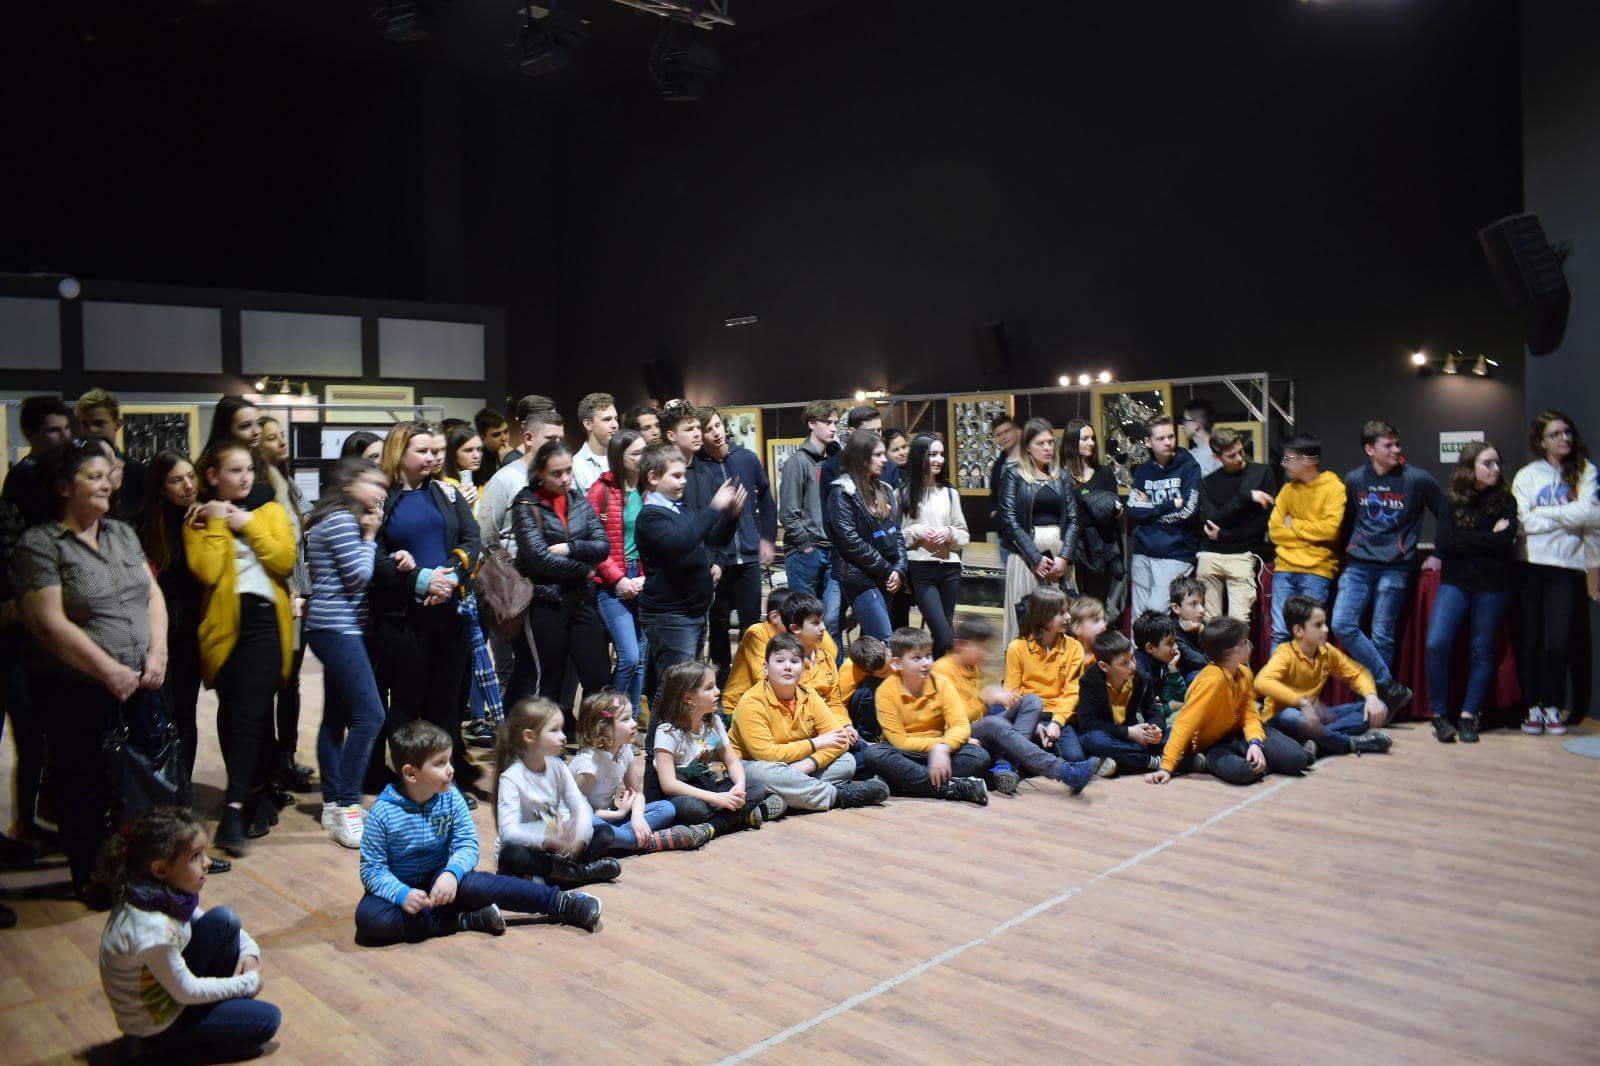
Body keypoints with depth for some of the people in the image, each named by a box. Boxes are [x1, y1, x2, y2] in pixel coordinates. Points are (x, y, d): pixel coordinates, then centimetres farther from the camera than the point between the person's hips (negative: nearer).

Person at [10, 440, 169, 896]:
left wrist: (156, 653, -5)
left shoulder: (122, 533, 11)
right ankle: (91, 879, 22)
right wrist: (109, 670, -16)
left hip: (141, 684, 6)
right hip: (78, 692, -5)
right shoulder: (39, 544, -9)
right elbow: (49, 624, -15)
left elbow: (153, 595, 10)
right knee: (86, 789, 6)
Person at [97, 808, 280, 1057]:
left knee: (223, 918, -8)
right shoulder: (152, 930, -37)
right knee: (267, 1020, -3)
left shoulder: (165, 892, -15)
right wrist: (247, 983, -11)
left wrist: (249, 949, -7)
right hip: (157, 1025, -7)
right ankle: (167, 1049, 6)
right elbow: (186, 992, -24)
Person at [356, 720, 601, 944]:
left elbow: (467, 844, -9)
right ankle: (464, 920, -27)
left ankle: (560, 902, -24)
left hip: (437, 881, 1)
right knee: (368, 918, -33)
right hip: (399, 887, -1)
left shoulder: (451, 798, -9)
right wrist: (402, 895, -32)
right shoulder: (382, 813, -19)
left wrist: (451, 873, -31)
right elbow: (372, 869, -14)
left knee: (472, 884, -31)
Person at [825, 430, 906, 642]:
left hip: (885, 578, 7)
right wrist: (887, 570, -11)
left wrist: (899, 569, -2)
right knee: (883, 643, -13)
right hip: (859, 577, -7)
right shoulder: (843, 492, -8)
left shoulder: (884, 490, 14)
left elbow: (896, 533, 13)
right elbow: (850, 541, -14)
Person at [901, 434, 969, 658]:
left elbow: (965, 536, 13)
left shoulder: (950, 493, 11)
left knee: (946, 630, 9)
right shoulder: (904, 493, -1)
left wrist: (949, 532, -6)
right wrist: (916, 532, -13)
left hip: (950, 568, 4)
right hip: (920, 569, -4)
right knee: (943, 635, -13)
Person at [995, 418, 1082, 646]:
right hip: (1026, 553, -3)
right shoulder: (1013, 474, 2)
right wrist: (1036, 558, -12)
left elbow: (1072, 519, 7)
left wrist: (1065, 557, -8)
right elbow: (1010, 520, -7)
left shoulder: (1062, 476, 13)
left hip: (1060, 553, 3)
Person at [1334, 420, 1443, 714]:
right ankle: (1391, 688, -9)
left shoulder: (1417, 479, -1)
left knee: (1382, 636, -5)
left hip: (1395, 568, -3)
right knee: (1342, 624, -13)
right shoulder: (1354, 479, 8)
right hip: (1358, 565, 3)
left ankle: (1377, 701, 5)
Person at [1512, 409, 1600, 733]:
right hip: (1532, 564, 1)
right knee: (1531, 640, 1)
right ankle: (1532, 707, 10)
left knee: (1558, 641, -6)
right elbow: (1524, 522, -4)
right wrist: (1568, 516, -4)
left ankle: (1553, 707, 8)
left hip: (1567, 567, -1)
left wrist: (1544, 512, -3)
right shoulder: (1527, 476, 9)